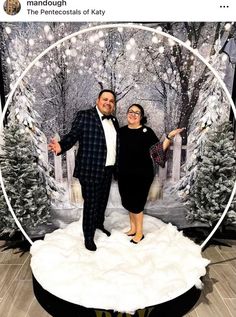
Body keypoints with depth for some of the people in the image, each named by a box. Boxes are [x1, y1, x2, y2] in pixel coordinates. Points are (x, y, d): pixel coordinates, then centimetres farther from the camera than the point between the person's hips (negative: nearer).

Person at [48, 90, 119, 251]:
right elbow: (73, 135, -14)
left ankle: (99, 223, 45)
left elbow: (116, 144, 13)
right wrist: (61, 146, -32)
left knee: (103, 200, 20)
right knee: (91, 203, 4)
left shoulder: (114, 121, 12)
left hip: (108, 170, 6)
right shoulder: (85, 116, -7)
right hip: (90, 170, -6)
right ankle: (88, 236, 22)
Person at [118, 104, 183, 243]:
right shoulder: (121, 131, 5)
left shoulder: (147, 131, -6)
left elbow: (160, 149, -9)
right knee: (129, 202, 14)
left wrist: (169, 137, -18)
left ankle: (139, 233, 23)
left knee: (136, 203, 4)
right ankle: (133, 228, 34)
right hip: (125, 174, 4)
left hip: (142, 173, -4)